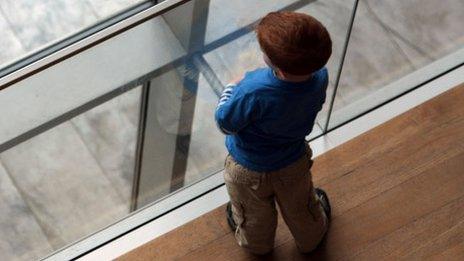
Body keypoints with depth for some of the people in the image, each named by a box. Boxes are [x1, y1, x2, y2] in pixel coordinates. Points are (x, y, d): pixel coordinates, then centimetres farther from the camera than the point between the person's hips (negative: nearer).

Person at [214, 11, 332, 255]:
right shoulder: (320, 77, -29)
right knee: (300, 209, 35)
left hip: (249, 170, -3)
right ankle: (311, 239, 66)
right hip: (294, 165, 3)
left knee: (254, 217, 32)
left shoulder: (254, 91, -45)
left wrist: (233, 87, -10)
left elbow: (225, 124, -27)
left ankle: (257, 245, 63)